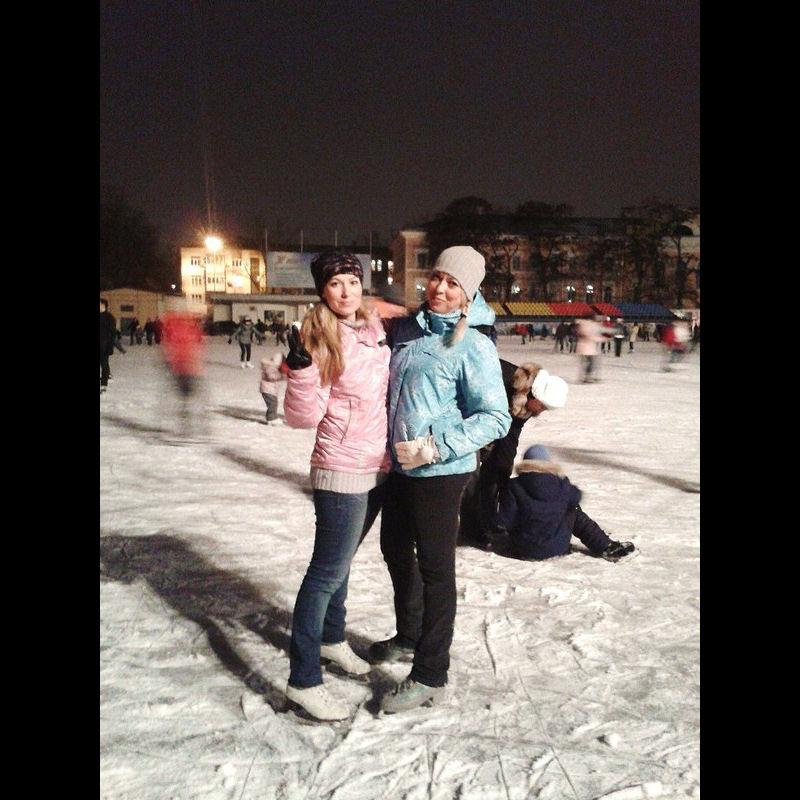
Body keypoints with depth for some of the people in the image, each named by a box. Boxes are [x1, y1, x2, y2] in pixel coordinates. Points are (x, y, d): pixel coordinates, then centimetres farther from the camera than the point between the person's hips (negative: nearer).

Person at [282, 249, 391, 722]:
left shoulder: (374, 327, 4)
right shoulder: (319, 338, -15)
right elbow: (303, 416, -18)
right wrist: (302, 368, -31)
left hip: (379, 467, 7)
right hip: (343, 472, -7)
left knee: (342, 559, 22)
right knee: (329, 570, -3)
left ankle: (332, 638, 41)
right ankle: (304, 680, 8)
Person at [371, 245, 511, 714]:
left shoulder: (474, 346, -14)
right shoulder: (406, 329, 5)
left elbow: (496, 418, -16)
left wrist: (437, 446, -22)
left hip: (440, 473, -8)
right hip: (400, 465, 8)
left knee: (435, 568, 3)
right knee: (396, 551, 22)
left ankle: (430, 676, 18)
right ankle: (409, 637, 45)